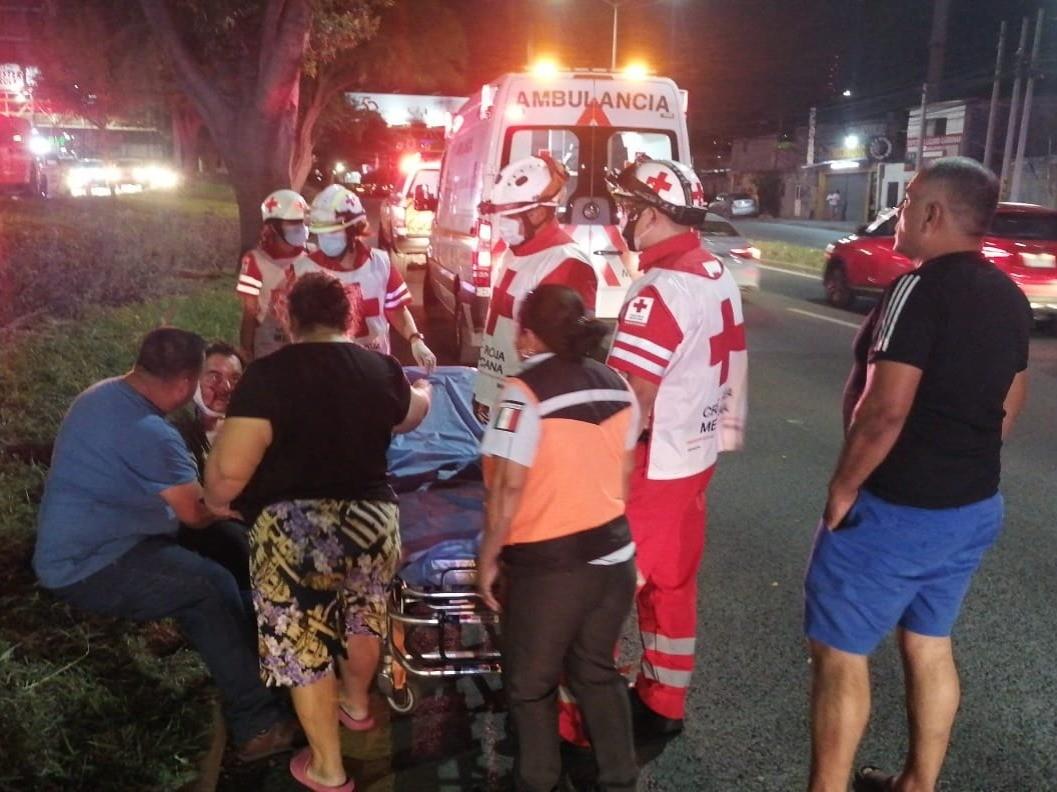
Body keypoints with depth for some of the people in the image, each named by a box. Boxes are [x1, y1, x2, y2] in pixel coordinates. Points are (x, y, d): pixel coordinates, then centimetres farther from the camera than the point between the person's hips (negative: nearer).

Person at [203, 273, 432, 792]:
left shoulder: (269, 375, -14)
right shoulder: (382, 370, 1)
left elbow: (229, 470, -19)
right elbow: (410, 417, 23)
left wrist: (214, 501, 4)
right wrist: (423, 390, 46)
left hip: (293, 530, -4)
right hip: (373, 518, 5)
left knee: (303, 645, 13)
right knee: (363, 619, 28)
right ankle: (357, 706, 53)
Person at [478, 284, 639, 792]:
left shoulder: (524, 392, -17)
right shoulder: (617, 386, 3)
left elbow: (508, 487, -19)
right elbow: (623, 474, 10)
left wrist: (488, 558, -8)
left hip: (547, 564, -6)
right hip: (613, 554, 6)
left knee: (531, 682, 15)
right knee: (598, 672, 22)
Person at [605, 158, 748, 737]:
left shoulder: (663, 288, -23)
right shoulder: (717, 275, 7)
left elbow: (630, 397, -25)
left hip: (652, 465, -9)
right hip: (695, 453, 9)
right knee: (672, 580, 18)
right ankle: (663, 702, 32)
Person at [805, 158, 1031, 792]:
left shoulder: (922, 288, -20)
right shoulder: (1010, 298, 7)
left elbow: (885, 410, -26)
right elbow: (1010, 404, 15)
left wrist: (843, 488, -14)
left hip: (895, 509, -9)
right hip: (975, 506, 9)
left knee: (840, 651, 4)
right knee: (930, 644, 20)